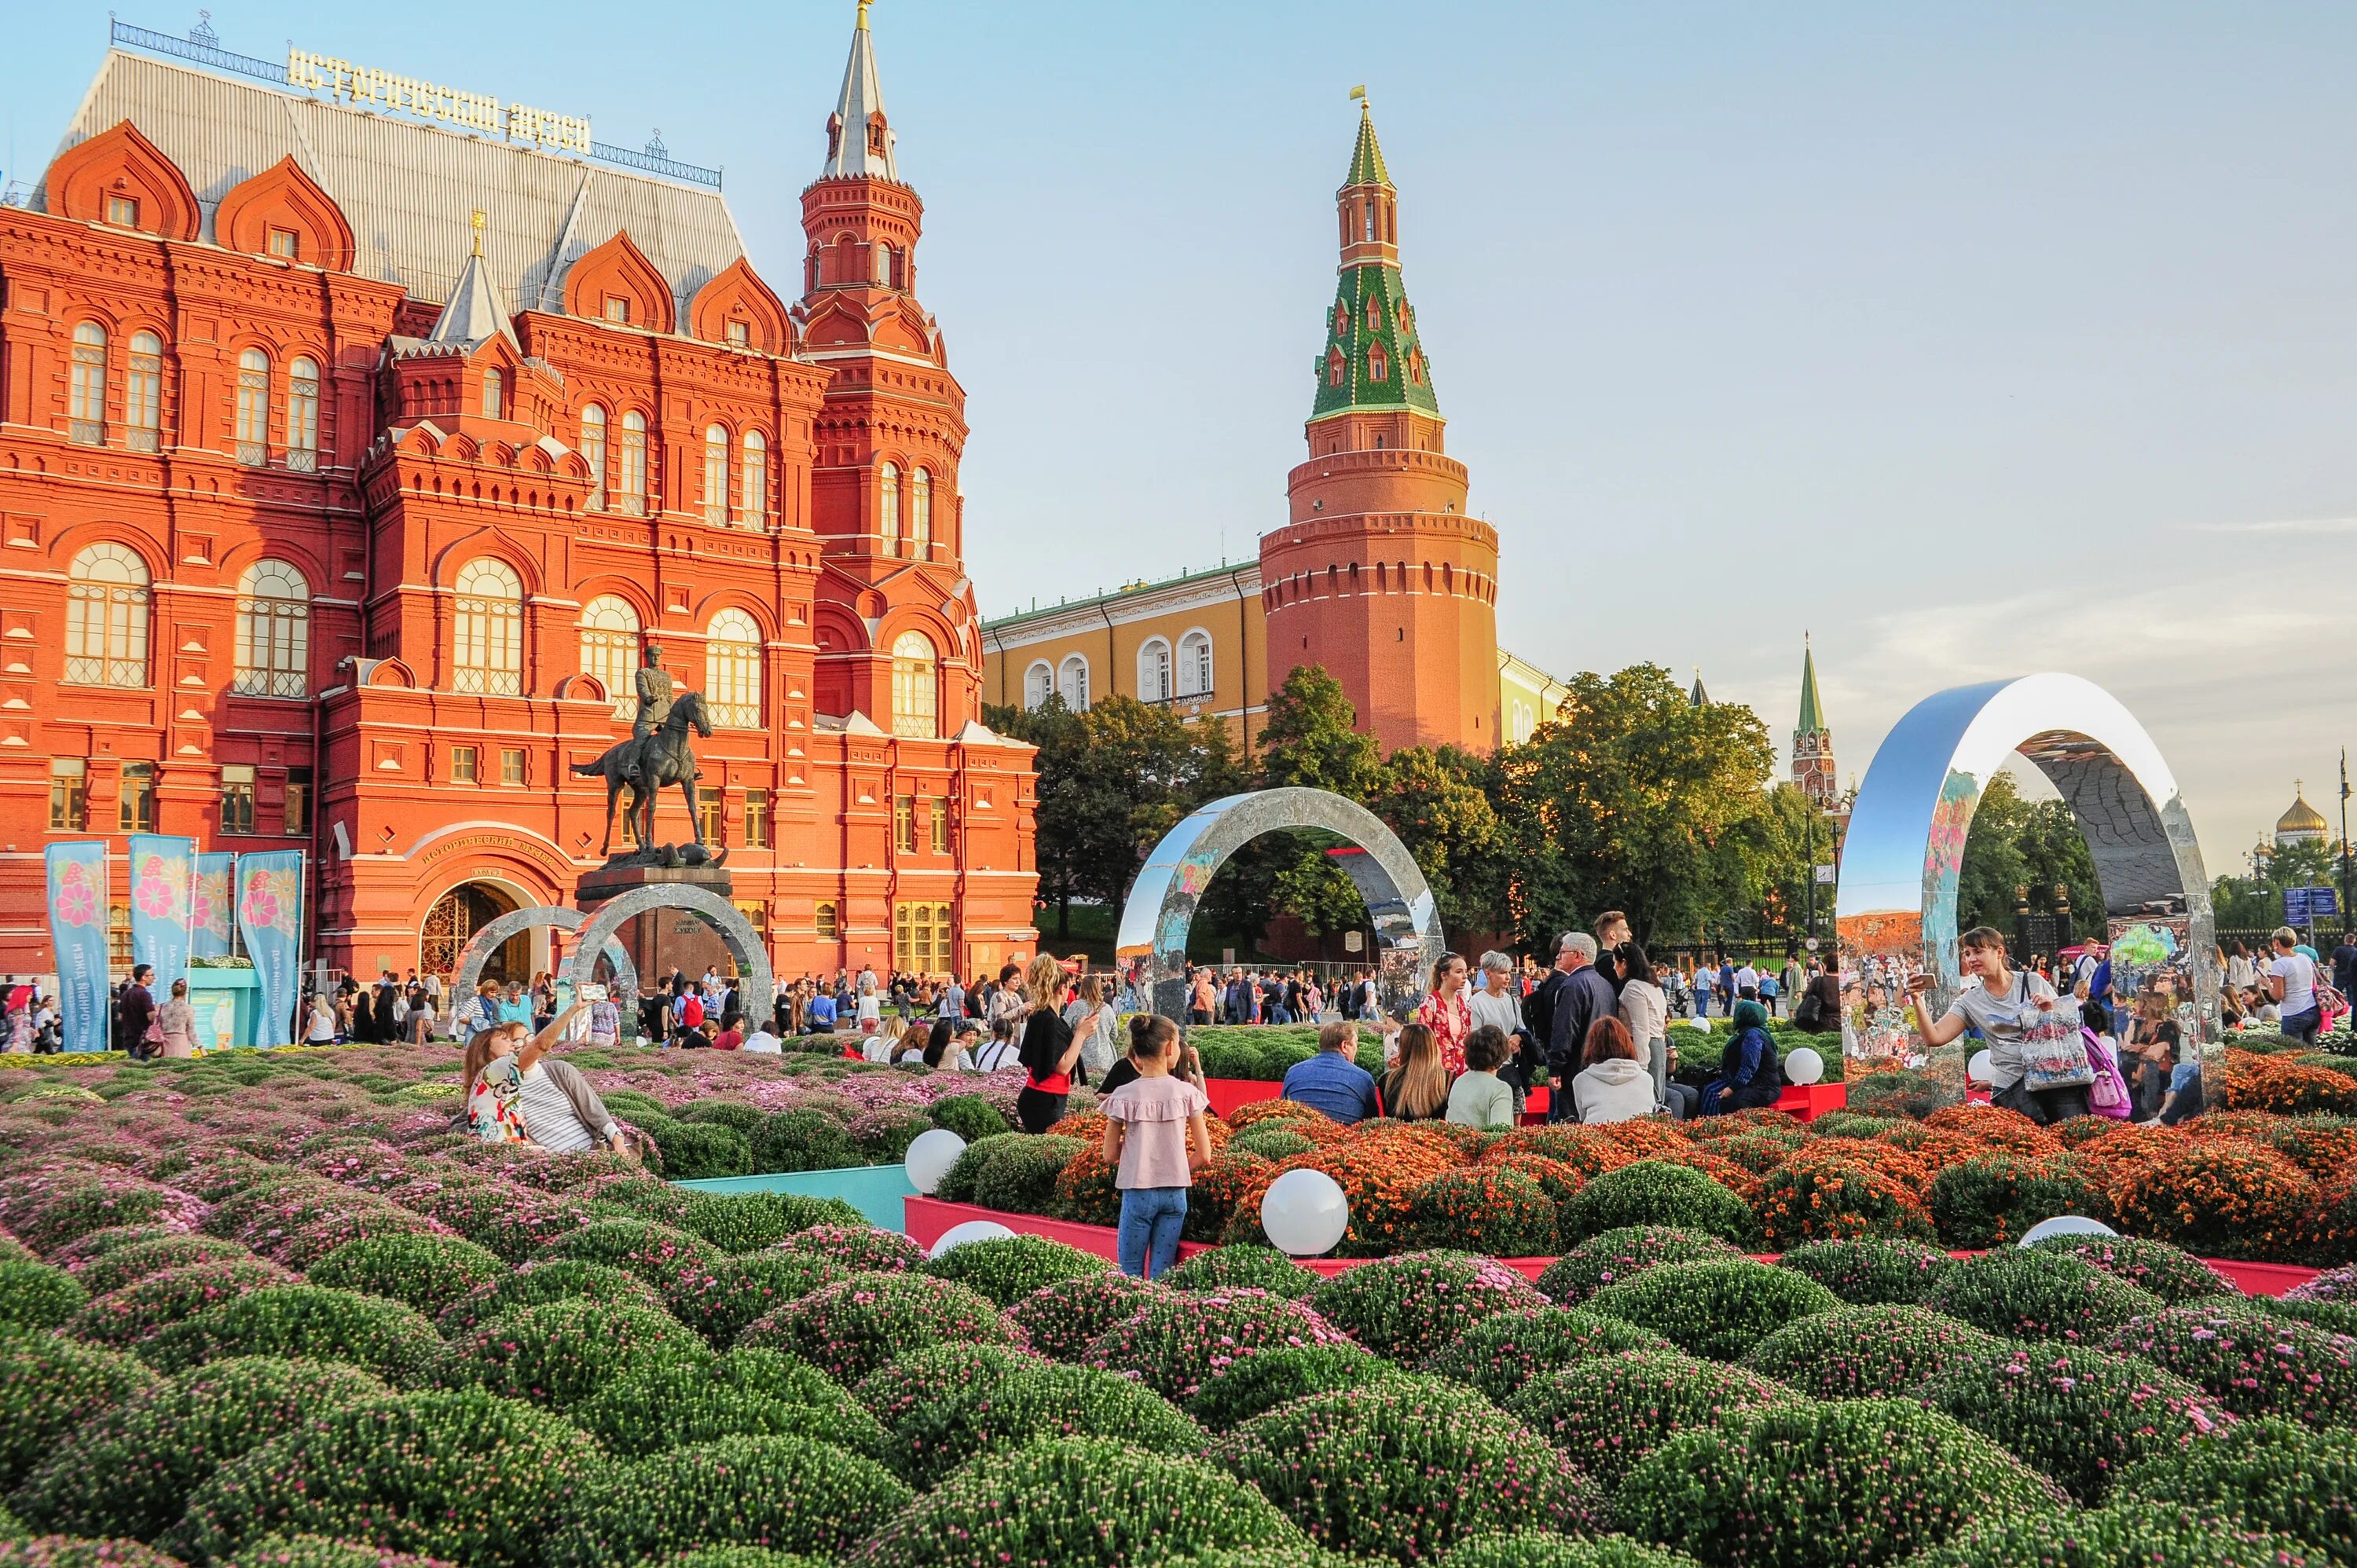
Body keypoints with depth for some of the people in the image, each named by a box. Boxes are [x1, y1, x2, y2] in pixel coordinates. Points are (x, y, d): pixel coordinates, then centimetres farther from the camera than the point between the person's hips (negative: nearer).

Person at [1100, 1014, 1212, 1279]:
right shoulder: (1187, 1093, -5)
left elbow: (1110, 1156, -2)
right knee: (1162, 1273, 8)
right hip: (1175, 1193, 2)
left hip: (1137, 1191, -2)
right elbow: (1203, 1157, -3)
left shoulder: (1124, 1096, -8)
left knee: (1130, 1272, 7)